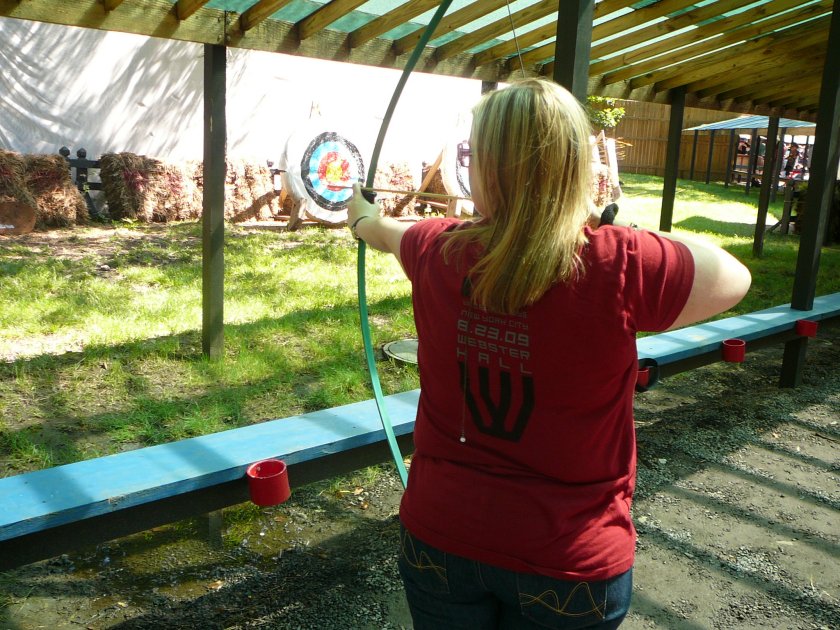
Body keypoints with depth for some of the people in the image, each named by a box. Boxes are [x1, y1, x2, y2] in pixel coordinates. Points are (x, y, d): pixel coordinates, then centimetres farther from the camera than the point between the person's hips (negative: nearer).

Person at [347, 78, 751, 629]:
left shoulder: (438, 251, -10)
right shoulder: (625, 266, -21)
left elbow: (386, 232, 14)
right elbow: (735, 278, -2)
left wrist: (364, 218, 37)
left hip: (439, 535, 2)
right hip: (568, 562, -1)